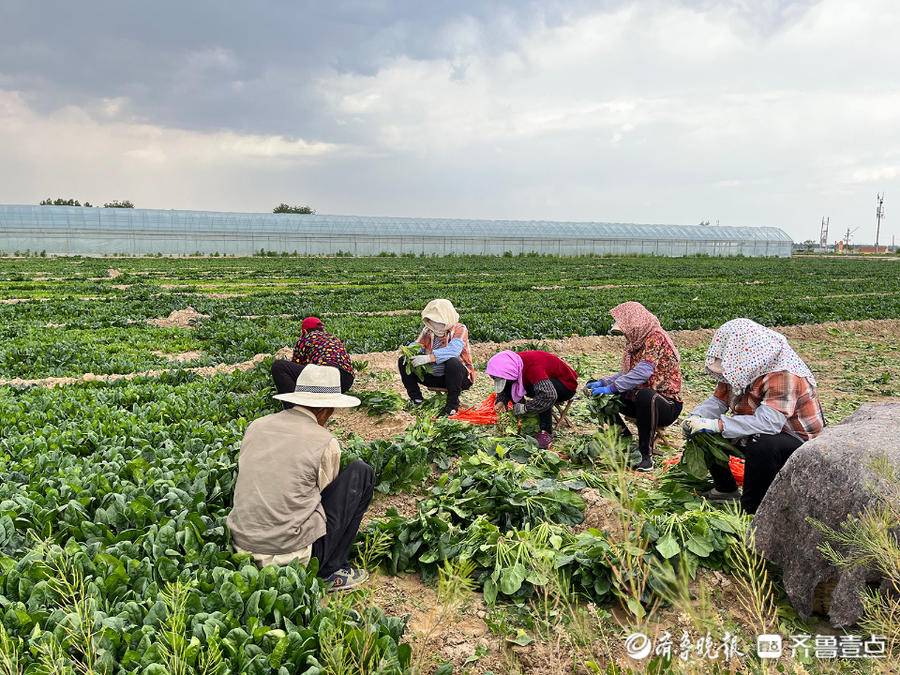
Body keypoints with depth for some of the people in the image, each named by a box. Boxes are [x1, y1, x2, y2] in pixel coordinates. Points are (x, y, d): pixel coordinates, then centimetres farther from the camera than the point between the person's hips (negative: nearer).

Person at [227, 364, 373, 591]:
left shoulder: (256, 426, 5)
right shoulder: (324, 442, -10)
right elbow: (325, 493, 3)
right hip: (294, 553, -6)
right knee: (361, 473, 5)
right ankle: (332, 570, 7)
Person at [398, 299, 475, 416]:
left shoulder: (459, 329, -16)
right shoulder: (428, 330, 3)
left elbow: (453, 350, -34)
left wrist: (429, 357, -44)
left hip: (460, 377, -5)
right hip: (434, 376, 5)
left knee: (453, 362, -40)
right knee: (403, 361, -6)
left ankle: (452, 404, -21)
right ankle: (416, 399, 2)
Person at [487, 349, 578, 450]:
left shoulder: (532, 367, -37)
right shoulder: (514, 363, -14)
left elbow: (548, 396, -46)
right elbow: (504, 388, 1)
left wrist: (524, 408, -40)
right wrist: (501, 401, -17)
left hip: (566, 385, -7)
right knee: (509, 386, -9)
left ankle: (546, 433, -26)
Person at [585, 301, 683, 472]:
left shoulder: (656, 337, -18)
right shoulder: (636, 341, 9)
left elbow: (643, 372, -31)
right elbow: (627, 373, 7)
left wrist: (611, 388, -29)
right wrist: (602, 382, -6)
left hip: (667, 404, -9)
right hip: (638, 398, 9)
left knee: (645, 396, -41)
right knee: (599, 393, 2)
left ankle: (646, 455, -25)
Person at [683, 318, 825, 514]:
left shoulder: (783, 375, -30)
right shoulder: (740, 369, -6)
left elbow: (769, 422, -41)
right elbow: (718, 400, 0)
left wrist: (716, 425, -44)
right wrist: (697, 417, -22)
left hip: (798, 441, -8)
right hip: (755, 435, 8)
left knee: (761, 446, -38)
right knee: (704, 435, -2)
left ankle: (750, 509, -17)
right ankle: (726, 490, 17)